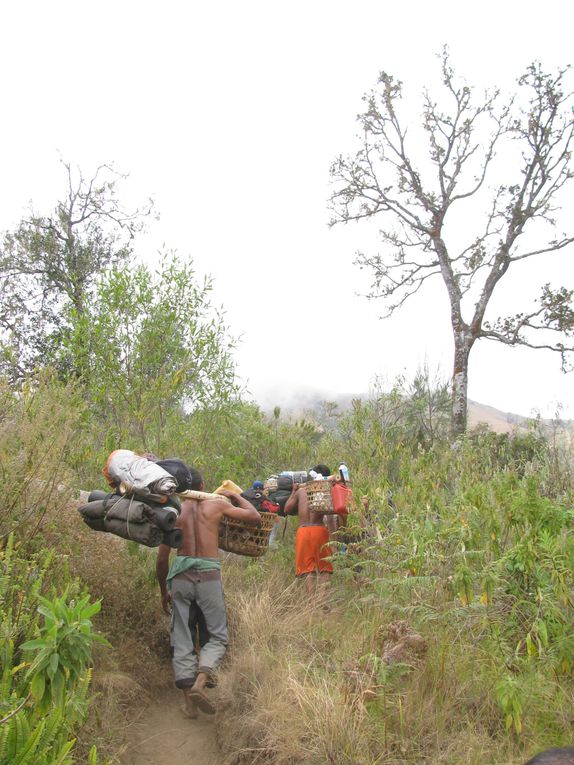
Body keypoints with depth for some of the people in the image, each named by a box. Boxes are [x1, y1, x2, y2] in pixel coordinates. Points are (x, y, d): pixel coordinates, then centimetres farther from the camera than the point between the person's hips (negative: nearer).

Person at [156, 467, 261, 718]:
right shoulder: (216, 504, 2)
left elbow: (162, 558, 9)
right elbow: (255, 517, 9)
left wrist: (164, 591, 21)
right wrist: (235, 495, 23)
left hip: (180, 575, 2)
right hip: (208, 575, -2)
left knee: (182, 638, 11)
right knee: (217, 635, 9)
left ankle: (188, 697, 9)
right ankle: (200, 682, -12)